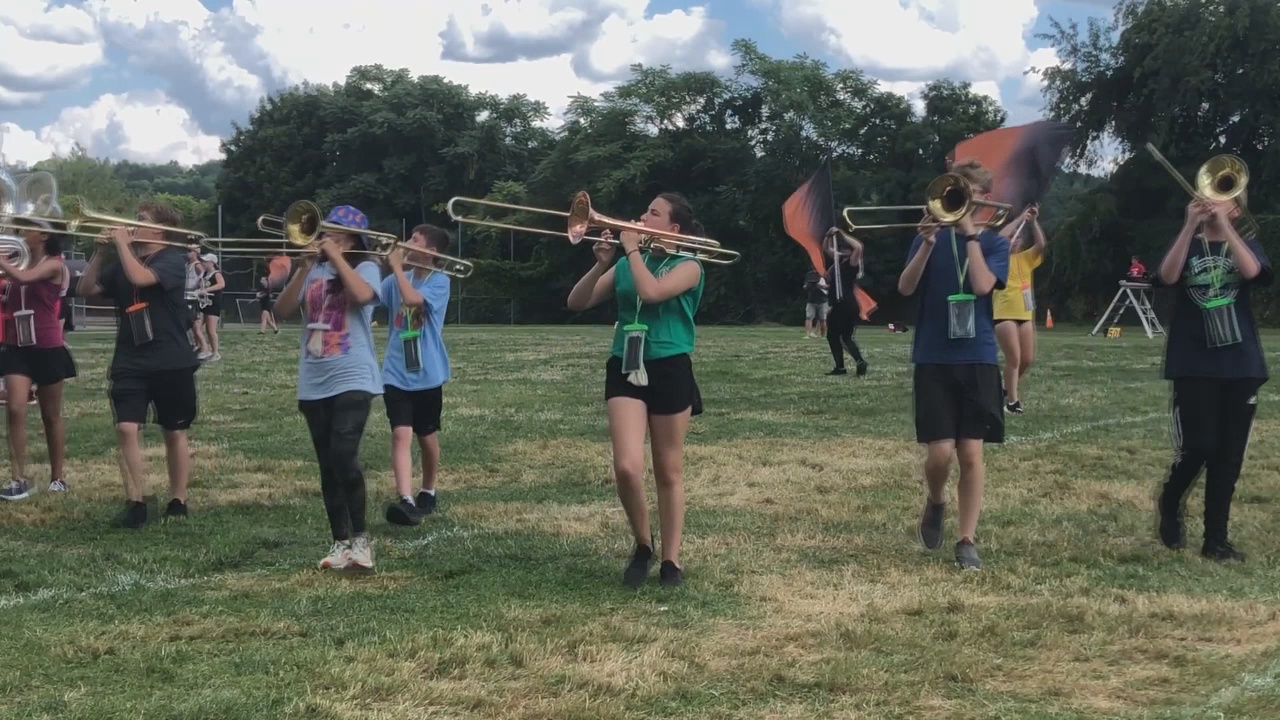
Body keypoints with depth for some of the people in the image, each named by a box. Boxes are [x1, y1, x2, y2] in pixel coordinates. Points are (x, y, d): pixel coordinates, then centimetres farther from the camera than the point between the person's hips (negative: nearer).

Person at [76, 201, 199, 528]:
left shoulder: (173, 259, -8)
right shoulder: (122, 262, 11)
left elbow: (140, 278, -27)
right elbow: (85, 290, 7)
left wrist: (122, 242, -14)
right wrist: (100, 252, -3)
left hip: (171, 363, -4)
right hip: (129, 362, 4)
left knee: (175, 432, 7)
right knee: (127, 429, -10)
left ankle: (178, 501, 19)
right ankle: (135, 503, -7)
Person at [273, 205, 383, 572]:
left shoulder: (365, 267, 0)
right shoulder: (314, 271, 12)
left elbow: (362, 296, -22)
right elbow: (282, 309, 0)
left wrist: (336, 256, -14)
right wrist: (305, 267, -9)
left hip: (352, 379, -5)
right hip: (313, 384, 5)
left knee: (344, 456, -19)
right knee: (327, 466, 7)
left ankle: (360, 538, -6)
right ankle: (340, 542, 14)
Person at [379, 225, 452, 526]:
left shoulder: (439, 281, -8)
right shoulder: (397, 279, 7)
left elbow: (412, 299, -26)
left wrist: (397, 266, -17)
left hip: (427, 374, -2)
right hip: (397, 373, 2)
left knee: (427, 436, 13)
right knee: (401, 434, -14)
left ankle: (428, 493, 34)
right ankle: (406, 501, -26)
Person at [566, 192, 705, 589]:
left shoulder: (688, 266, -3)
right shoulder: (626, 264, 11)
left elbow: (651, 292, -23)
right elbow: (577, 303, 6)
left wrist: (633, 249, -10)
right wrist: (601, 263, -7)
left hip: (669, 370, -3)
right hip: (625, 369, 3)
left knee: (668, 471, 5)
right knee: (627, 467, -12)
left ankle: (671, 558, 16)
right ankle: (642, 544, 11)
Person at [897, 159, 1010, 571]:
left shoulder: (993, 244, 5)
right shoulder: (931, 239, 6)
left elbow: (982, 285, -14)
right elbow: (905, 288, -7)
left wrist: (969, 233, -12)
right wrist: (928, 244, -18)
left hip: (977, 360, 0)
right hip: (933, 359, 0)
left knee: (971, 452, -1)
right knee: (940, 451, -8)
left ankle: (967, 541, 7)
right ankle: (935, 502, 24)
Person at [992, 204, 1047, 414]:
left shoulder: (1026, 258, 14)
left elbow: (1040, 244, -2)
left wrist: (1033, 221, -9)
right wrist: (1020, 219, -16)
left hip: (1025, 314, 6)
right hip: (1004, 314, -6)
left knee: (1027, 359, 8)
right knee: (1014, 358, -10)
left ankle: (1008, 389, 30)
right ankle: (1012, 400, -3)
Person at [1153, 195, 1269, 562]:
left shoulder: (1247, 245, 10)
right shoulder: (1187, 245, 8)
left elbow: (1251, 271, -15)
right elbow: (1167, 277, -14)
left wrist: (1224, 225, -17)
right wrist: (1191, 225, -17)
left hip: (1241, 366, 2)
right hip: (1195, 366, -2)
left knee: (1229, 455, 2)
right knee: (1198, 446, -12)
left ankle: (1216, 538, 11)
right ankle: (1169, 505, 16)